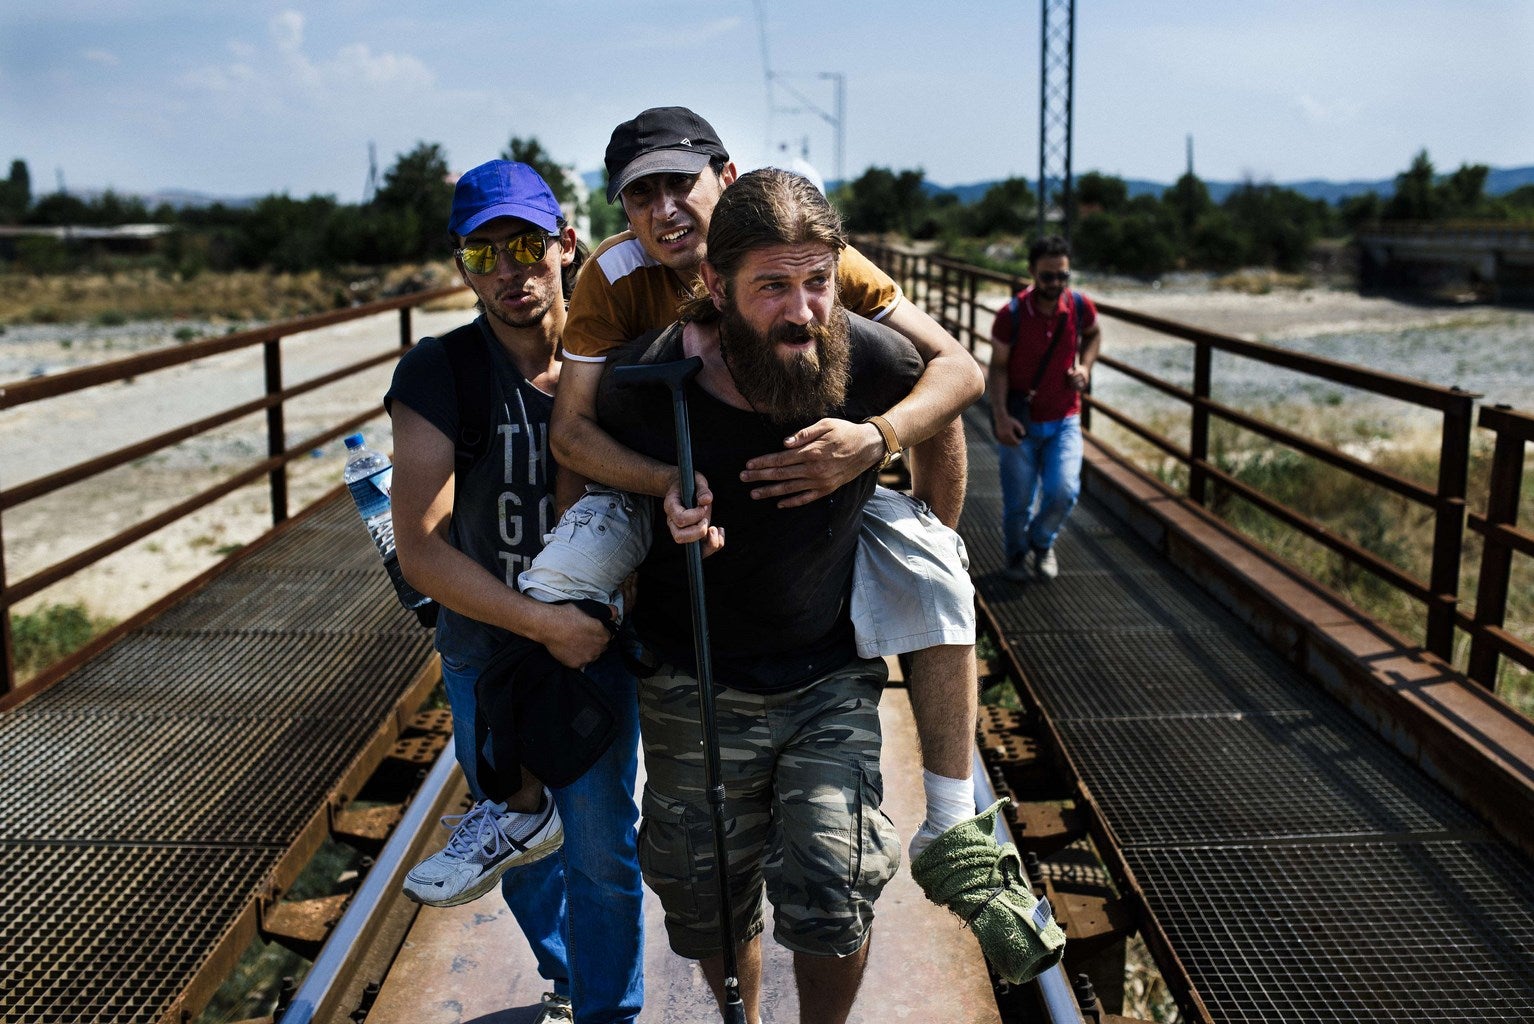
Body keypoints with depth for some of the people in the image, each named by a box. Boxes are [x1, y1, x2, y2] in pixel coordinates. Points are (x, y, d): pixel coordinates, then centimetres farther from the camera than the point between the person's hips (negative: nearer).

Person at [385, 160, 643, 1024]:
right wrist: (542, 622, -28)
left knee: (603, 852, 8)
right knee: (524, 851, 21)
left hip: (599, 642, -1)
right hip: (485, 649, 1)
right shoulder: (439, 375, -15)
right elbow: (420, 547, -21)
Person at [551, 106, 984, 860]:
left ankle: (950, 826, -8)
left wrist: (876, 439, -46)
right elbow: (572, 430, -25)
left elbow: (959, 369, -26)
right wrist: (673, 484, -44)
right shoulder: (614, 275, -20)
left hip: (815, 483, 0)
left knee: (933, 584, -22)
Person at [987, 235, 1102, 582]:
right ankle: (1017, 554, 36)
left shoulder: (1081, 307, -7)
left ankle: (1042, 543, 19)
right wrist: (1000, 416, -19)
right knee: (1018, 501, 4)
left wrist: (1085, 365, -2)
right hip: (1020, 422, -2)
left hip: (1064, 421, 2)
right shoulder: (1011, 315, -15)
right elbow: (998, 368, -8)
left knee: (1063, 491, -13)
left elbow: (1093, 334, 17)